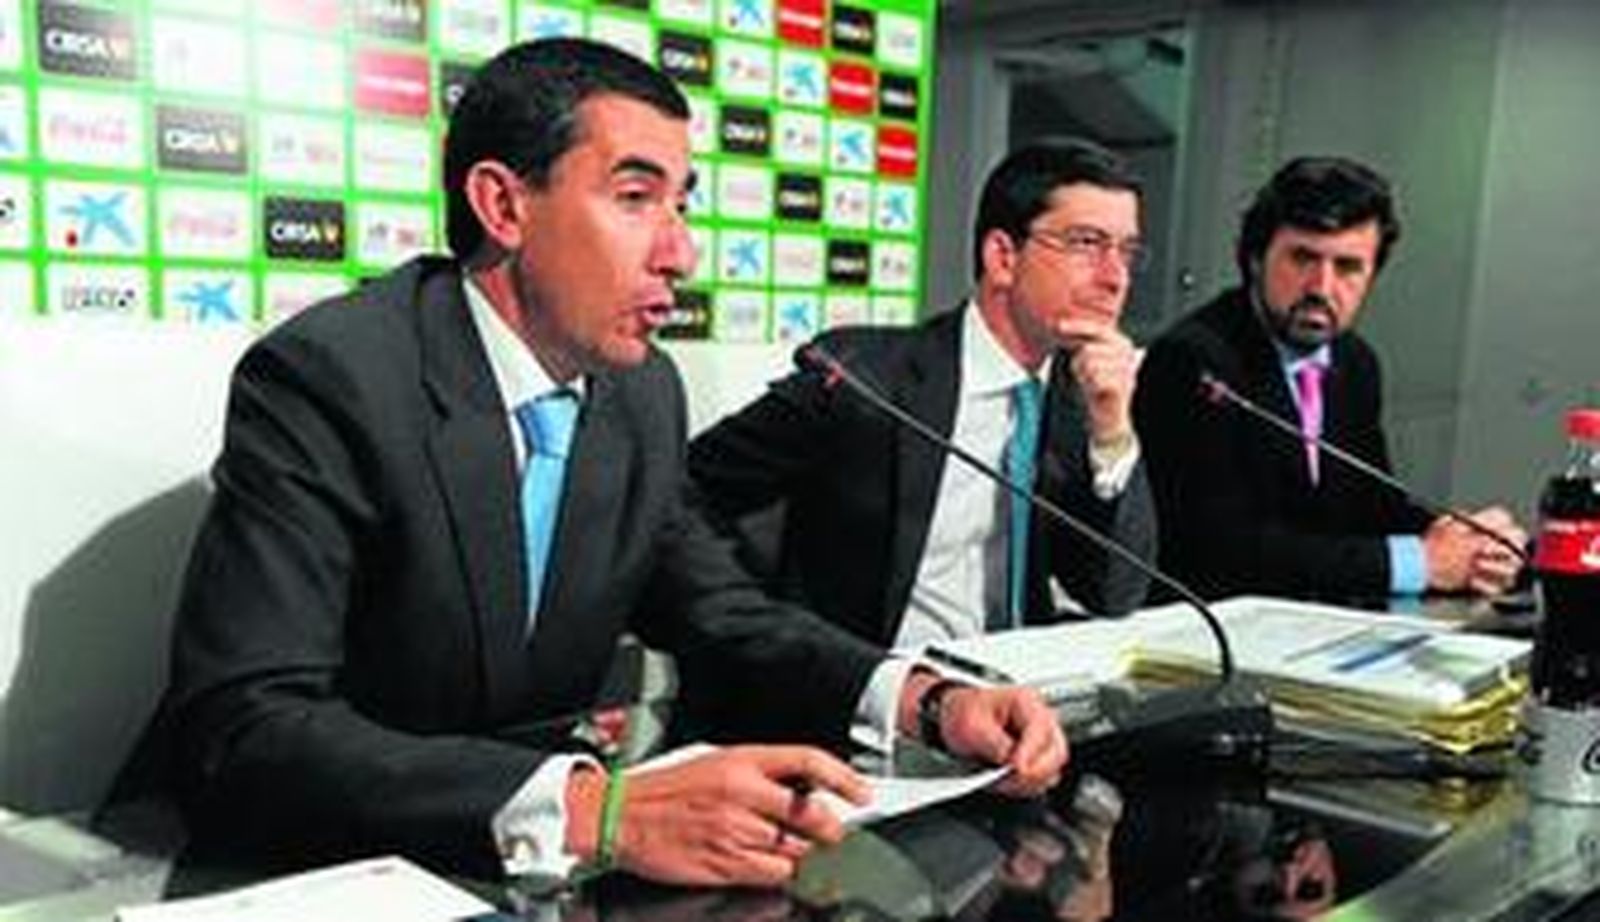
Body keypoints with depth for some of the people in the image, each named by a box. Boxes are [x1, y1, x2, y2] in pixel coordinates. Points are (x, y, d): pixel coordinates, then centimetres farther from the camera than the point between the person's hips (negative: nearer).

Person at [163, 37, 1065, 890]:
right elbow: (242, 736, -27)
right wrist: (592, 808, -39)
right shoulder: (325, 378, -19)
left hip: (543, 871, 6)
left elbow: (723, 617, 8)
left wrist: (928, 700, -9)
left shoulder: (644, 392, 1)